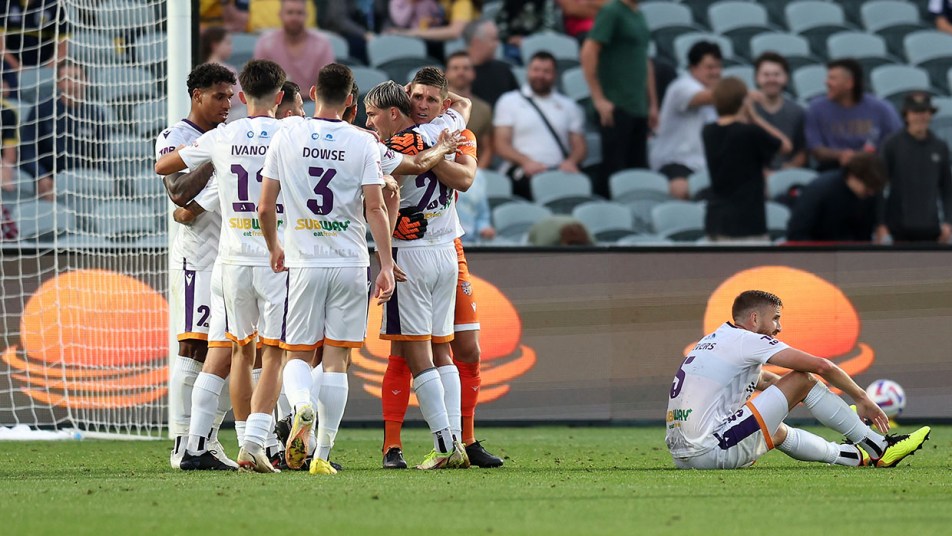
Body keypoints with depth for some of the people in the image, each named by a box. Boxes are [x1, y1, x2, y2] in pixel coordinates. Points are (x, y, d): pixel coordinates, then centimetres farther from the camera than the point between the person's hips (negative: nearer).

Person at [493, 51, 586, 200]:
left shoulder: (568, 106, 24)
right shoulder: (509, 101, 16)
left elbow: (579, 146, 19)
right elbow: (501, 144, 6)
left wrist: (571, 162, -6)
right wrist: (526, 161, -13)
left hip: (560, 171, 2)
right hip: (524, 172, -2)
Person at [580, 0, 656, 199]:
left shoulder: (639, 16, 16)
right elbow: (588, 52, -14)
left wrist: (652, 104, 20)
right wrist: (599, 99, -16)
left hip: (639, 108, 7)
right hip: (616, 106, -7)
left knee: (638, 168, 5)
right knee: (613, 169, -7)